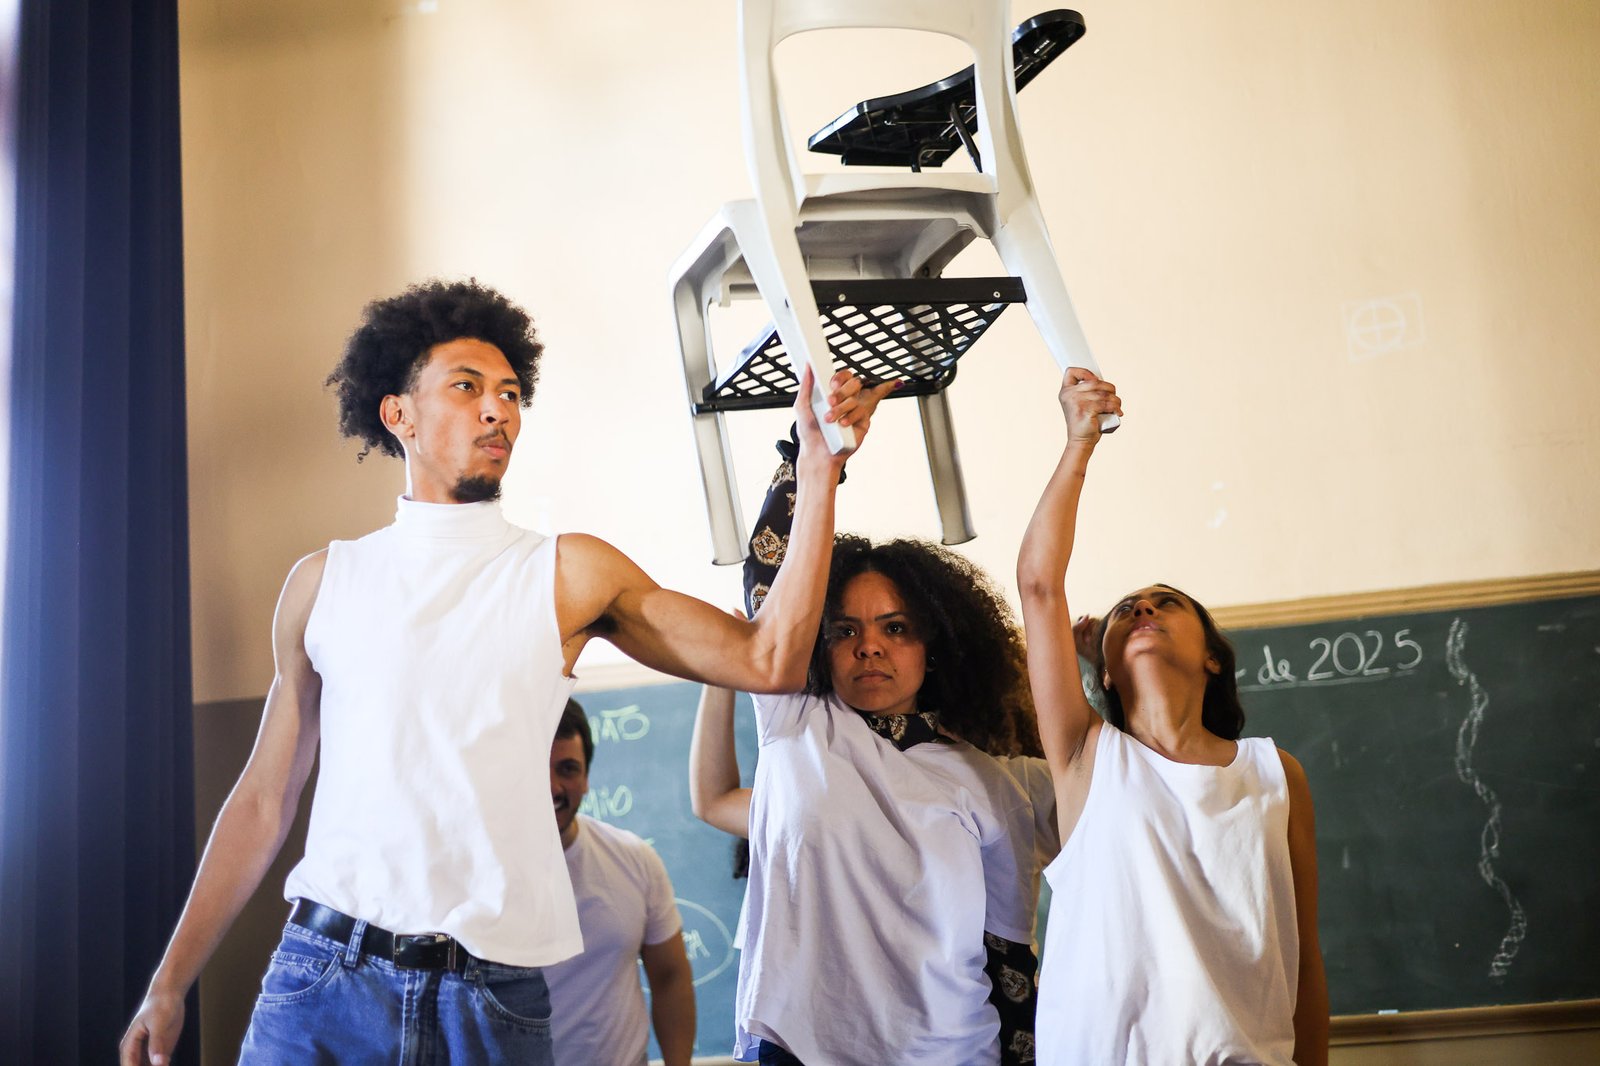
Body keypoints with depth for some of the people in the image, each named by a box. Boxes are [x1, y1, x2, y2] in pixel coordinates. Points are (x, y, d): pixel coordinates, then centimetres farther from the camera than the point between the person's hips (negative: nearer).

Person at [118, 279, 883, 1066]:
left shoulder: (573, 576, 3)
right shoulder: (323, 581, 8)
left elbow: (767, 661, -5)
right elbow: (263, 800, 11)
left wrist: (818, 467, -10)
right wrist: (170, 982, 8)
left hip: (493, 996, -1)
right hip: (322, 976, 1)